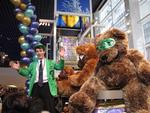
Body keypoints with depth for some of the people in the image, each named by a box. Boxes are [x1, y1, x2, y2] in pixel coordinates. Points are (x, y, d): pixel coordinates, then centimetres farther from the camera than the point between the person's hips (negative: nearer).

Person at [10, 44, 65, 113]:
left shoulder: (50, 62, 13)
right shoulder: (32, 64, 19)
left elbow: (60, 67, -1)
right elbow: (27, 73, 11)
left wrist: (61, 57, -16)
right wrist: (19, 69, -4)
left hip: (46, 86, -2)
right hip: (36, 87, 3)